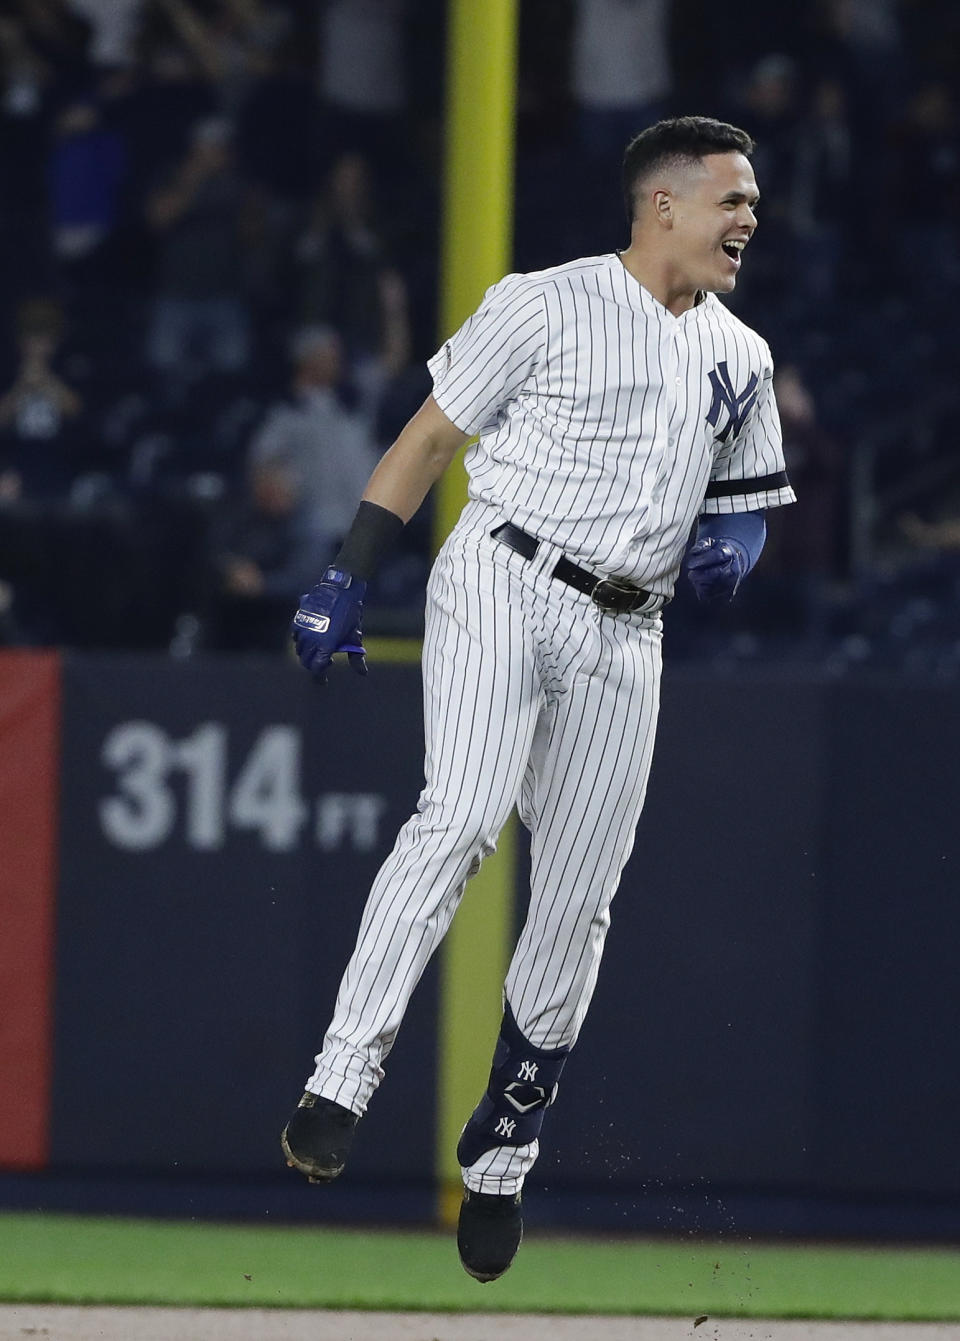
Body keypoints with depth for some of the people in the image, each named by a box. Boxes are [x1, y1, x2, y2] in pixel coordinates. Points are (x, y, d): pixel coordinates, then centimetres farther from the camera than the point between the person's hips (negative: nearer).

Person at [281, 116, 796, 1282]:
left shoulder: (739, 357, 16)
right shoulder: (546, 308, -2)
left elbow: (745, 493, 27)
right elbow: (427, 440, 0)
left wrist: (738, 536, 1)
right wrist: (344, 583, -6)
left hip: (623, 639, 6)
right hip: (503, 586, -6)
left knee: (575, 906, 3)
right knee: (464, 814, -28)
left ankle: (500, 1160, 17)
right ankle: (339, 1084, -33)